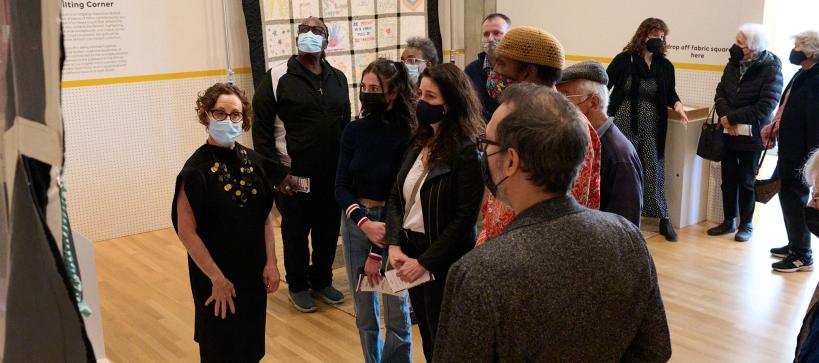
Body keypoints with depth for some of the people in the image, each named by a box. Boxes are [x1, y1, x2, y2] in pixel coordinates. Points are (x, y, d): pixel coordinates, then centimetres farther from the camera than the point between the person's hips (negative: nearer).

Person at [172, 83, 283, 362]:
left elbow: (266, 216, 4)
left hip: (254, 271, 5)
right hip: (216, 275, -5)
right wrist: (217, 278, -17)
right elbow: (186, 231, -17)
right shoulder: (197, 169, -17)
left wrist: (271, 263, -1)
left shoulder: (254, 161, -2)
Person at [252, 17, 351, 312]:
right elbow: (261, 129, -7)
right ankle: (298, 286, 29)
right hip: (293, 177, -4)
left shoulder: (338, 79, 8)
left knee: (329, 232, 13)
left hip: (332, 176, 4)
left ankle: (322, 281, 34)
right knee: (295, 233, 10)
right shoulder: (277, 77, -7)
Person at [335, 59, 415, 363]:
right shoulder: (354, 131, 0)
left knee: (396, 312, 4)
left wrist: (377, 252, -13)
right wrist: (365, 224, -20)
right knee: (364, 311, 12)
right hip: (355, 222, 4)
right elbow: (341, 187, -1)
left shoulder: (406, 136, -12)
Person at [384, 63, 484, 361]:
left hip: (445, 261, -7)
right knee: (428, 338, 20)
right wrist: (394, 245, -8)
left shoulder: (467, 152, -17)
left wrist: (425, 261, -18)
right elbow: (396, 198, 5)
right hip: (410, 250, 7)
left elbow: (465, 218, -20)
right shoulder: (419, 142, 5)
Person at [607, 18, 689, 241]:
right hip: (623, 124, -2)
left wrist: (677, 104, -7)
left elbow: (670, 93, 13)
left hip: (652, 128, 2)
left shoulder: (665, 66, 5)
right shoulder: (624, 60, -5)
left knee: (654, 171, 4)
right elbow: (604, 86, -4)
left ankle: (663, 219, 11)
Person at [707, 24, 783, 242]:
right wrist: (724, 116, -15)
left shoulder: (771, 70, -15)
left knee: (746, 181, 7)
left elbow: (764, 108, -20)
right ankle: (729, 221, 26)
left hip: (751, 136, -5)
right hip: (729, 132, 5)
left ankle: (746, 224, 22)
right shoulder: (734, 63, 3)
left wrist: (732, 118, -17)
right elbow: (720, 92, 3)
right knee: (728, 179, 12)